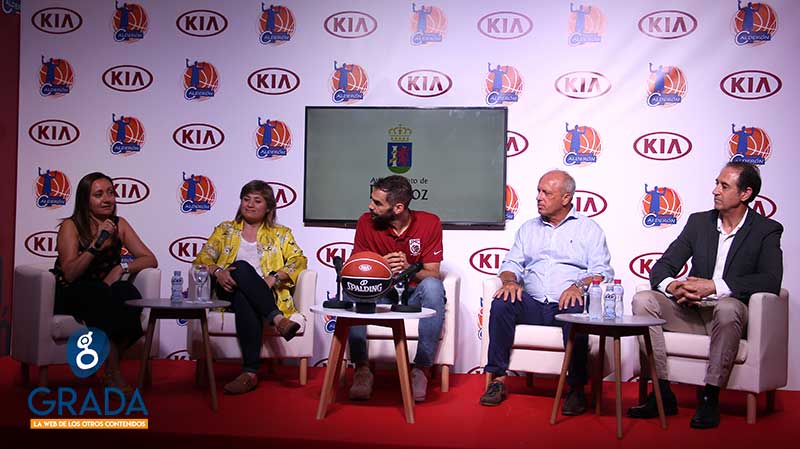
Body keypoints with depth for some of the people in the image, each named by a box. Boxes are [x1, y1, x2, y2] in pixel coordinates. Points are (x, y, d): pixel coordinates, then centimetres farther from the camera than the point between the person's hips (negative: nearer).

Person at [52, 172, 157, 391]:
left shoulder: (119, 224, 6)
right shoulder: (71, 226, -6)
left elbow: (150, 259, 2)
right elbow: (69, 274, -17)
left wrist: (122, 268, -16)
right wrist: (97, 244, -26)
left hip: (106, 294, 3)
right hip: (71, 295, -3)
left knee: (128, 294, -31)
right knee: (99, 292, -36)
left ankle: (111, 365, -18)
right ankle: (113, 373, -30)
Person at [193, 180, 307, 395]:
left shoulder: (280, 234, 22)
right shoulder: (225, 230, 24)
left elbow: (299, 260, 5)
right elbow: (202, 259, 11)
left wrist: (275, 277, -14)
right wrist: (217, 271, -12)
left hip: (266, 295, 0)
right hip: (230, 291, 0)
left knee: (244, 300, -39)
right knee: (242, 267, -37)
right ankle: (278, 319, -48)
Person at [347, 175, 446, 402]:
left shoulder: (429, 223, -10)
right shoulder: (367, 222, -6)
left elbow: (432, 274, -11)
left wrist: (408, 269, -33)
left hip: (415, 297, -1)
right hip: (379, 294, 2)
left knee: (432, 286, -33)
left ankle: (421, 369, -28)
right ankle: (362, 369, -25)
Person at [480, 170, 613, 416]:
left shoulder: (588, 228, 11)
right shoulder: (528, 228, 23)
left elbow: (602, 271, 1)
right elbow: (512, 263, 18)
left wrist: (579, 286, -19)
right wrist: (510, 281, -6)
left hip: (566, 303, -3)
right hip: (532, 303, 3)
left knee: (577, 311, -37)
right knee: (501, 303, -26)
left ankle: (577, 387, -23)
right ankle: (498, 379, -21)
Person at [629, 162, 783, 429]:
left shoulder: (766, 230, 0)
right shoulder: (699, 222, 11)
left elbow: (771, 281, -15)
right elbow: (662, 267, 7)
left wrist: (715, 286, -25)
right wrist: (672, 286, -19)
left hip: (729, 311, -4)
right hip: (691, 310, 4)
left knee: (727, 307, -39)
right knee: (643, 300, -21)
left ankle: (710, 398, -28)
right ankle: (663, 393, -20)